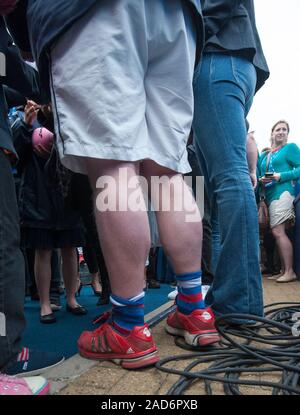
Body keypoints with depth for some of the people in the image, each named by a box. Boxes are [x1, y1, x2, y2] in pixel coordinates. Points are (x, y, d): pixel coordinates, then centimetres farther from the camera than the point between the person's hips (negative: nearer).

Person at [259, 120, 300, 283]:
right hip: (270, 196, 7)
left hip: (283, 192, -7)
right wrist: (261, 180, -1)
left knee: (278, 232, -14)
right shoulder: (264, 155, 21)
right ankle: (283, 270, 13)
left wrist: (281, 176, -16)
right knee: (279, 233, 7)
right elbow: (259, 174, 22)